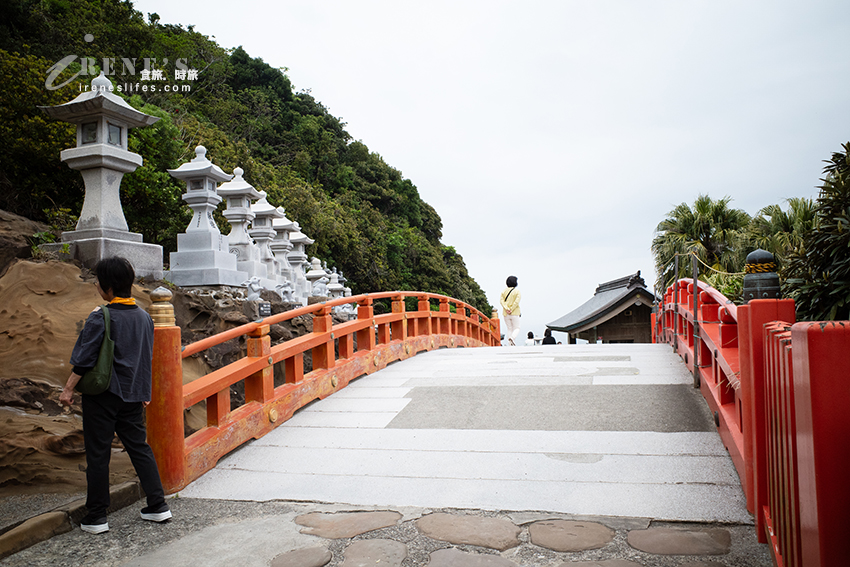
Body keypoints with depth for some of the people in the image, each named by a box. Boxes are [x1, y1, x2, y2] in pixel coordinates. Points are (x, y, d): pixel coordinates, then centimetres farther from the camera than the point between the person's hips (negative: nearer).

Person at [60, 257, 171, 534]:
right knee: (139, 447, 12)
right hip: (133, 395, 6)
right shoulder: (144, 317, 5)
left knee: (98, 454, 5)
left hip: (102, 395, -6)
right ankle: (158, 505, 14)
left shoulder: (100, 318, -15)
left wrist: (68, 388, -3)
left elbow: (84, 359, -14)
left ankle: (96, 517, 14)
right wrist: (143, 391, 22)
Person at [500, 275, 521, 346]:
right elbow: (516, 301, -15)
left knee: (509, 329, 10)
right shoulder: (517, 291, -3)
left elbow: (501, 300, -5)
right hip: (514, 313, -3)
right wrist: (511, 310, -12)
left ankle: (511, 344, 1)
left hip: (505, 313, 4)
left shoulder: (504, 291, 7)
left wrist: (506, 309, -12)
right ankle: (512, 337, -24)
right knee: (516, 328, 6)